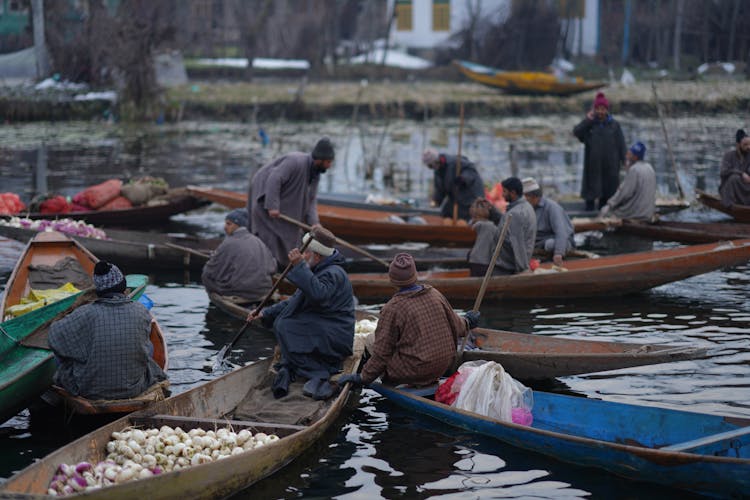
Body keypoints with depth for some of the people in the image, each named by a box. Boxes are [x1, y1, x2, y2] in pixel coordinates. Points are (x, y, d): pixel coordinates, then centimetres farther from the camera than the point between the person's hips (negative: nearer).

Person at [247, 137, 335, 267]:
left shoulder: (315, 173, -3)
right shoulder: (296, 161, -29)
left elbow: (311, 199, -4)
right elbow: (274, 179, -33)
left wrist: (314, 222, -18)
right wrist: (273, 206, -37)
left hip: (282, 198, 9)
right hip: (265, 196, -9)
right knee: (269, 233, -12)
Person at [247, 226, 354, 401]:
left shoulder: (333, 274, -16)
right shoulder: (320, 271, 18)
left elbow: (318, 295, -38)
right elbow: (294, 302, 23)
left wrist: (299, 266, -37)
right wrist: (265, 313, 15)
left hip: (334, 339, -10)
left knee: (284, 326, -19)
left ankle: (318, 377, -21)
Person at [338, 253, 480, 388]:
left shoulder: (392, 309, -19)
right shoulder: (435, 294, -3)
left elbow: (382, 351, -14)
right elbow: (456, 326, 10)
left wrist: (363, 377, -2)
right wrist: (467, 323, 34)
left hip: (414, 372, -6)